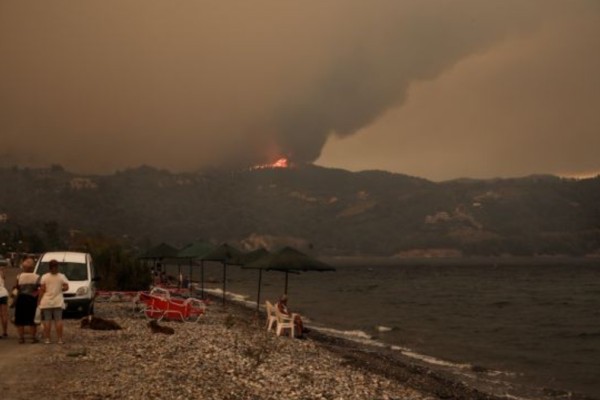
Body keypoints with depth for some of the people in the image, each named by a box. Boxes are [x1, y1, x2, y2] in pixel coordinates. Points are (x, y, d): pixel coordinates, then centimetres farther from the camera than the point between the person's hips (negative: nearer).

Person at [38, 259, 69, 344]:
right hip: (58, 302, 1)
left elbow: (42, 289, -6)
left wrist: (39, 300, 0)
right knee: (58, 320, 2)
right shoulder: (61, 276, 0)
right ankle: (59, 339, 1)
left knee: (47, 320, 2)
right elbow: (66, 287, -5)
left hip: (46, 302, -1)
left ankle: (47, 339, 1)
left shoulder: (44, 277, -3)